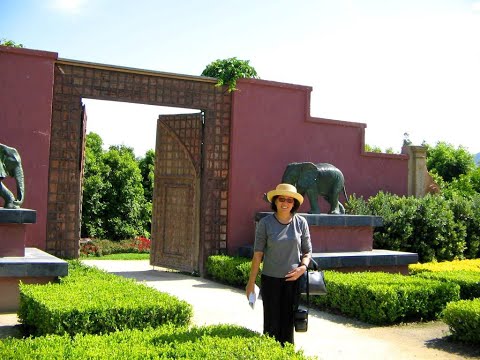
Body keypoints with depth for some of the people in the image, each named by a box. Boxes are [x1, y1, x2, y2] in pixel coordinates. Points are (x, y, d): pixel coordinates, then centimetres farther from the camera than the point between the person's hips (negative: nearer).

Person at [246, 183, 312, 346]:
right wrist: (251, 282, -4)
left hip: (293, 279, 2)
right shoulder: (265, 223, -7)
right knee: (271, 323, 2)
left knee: (288, 322, 7)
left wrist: (303, 267, -13)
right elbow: (258, 254, -4)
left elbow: (307, 251, 7)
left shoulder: (301, 222, -1)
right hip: (270, 279, -1)